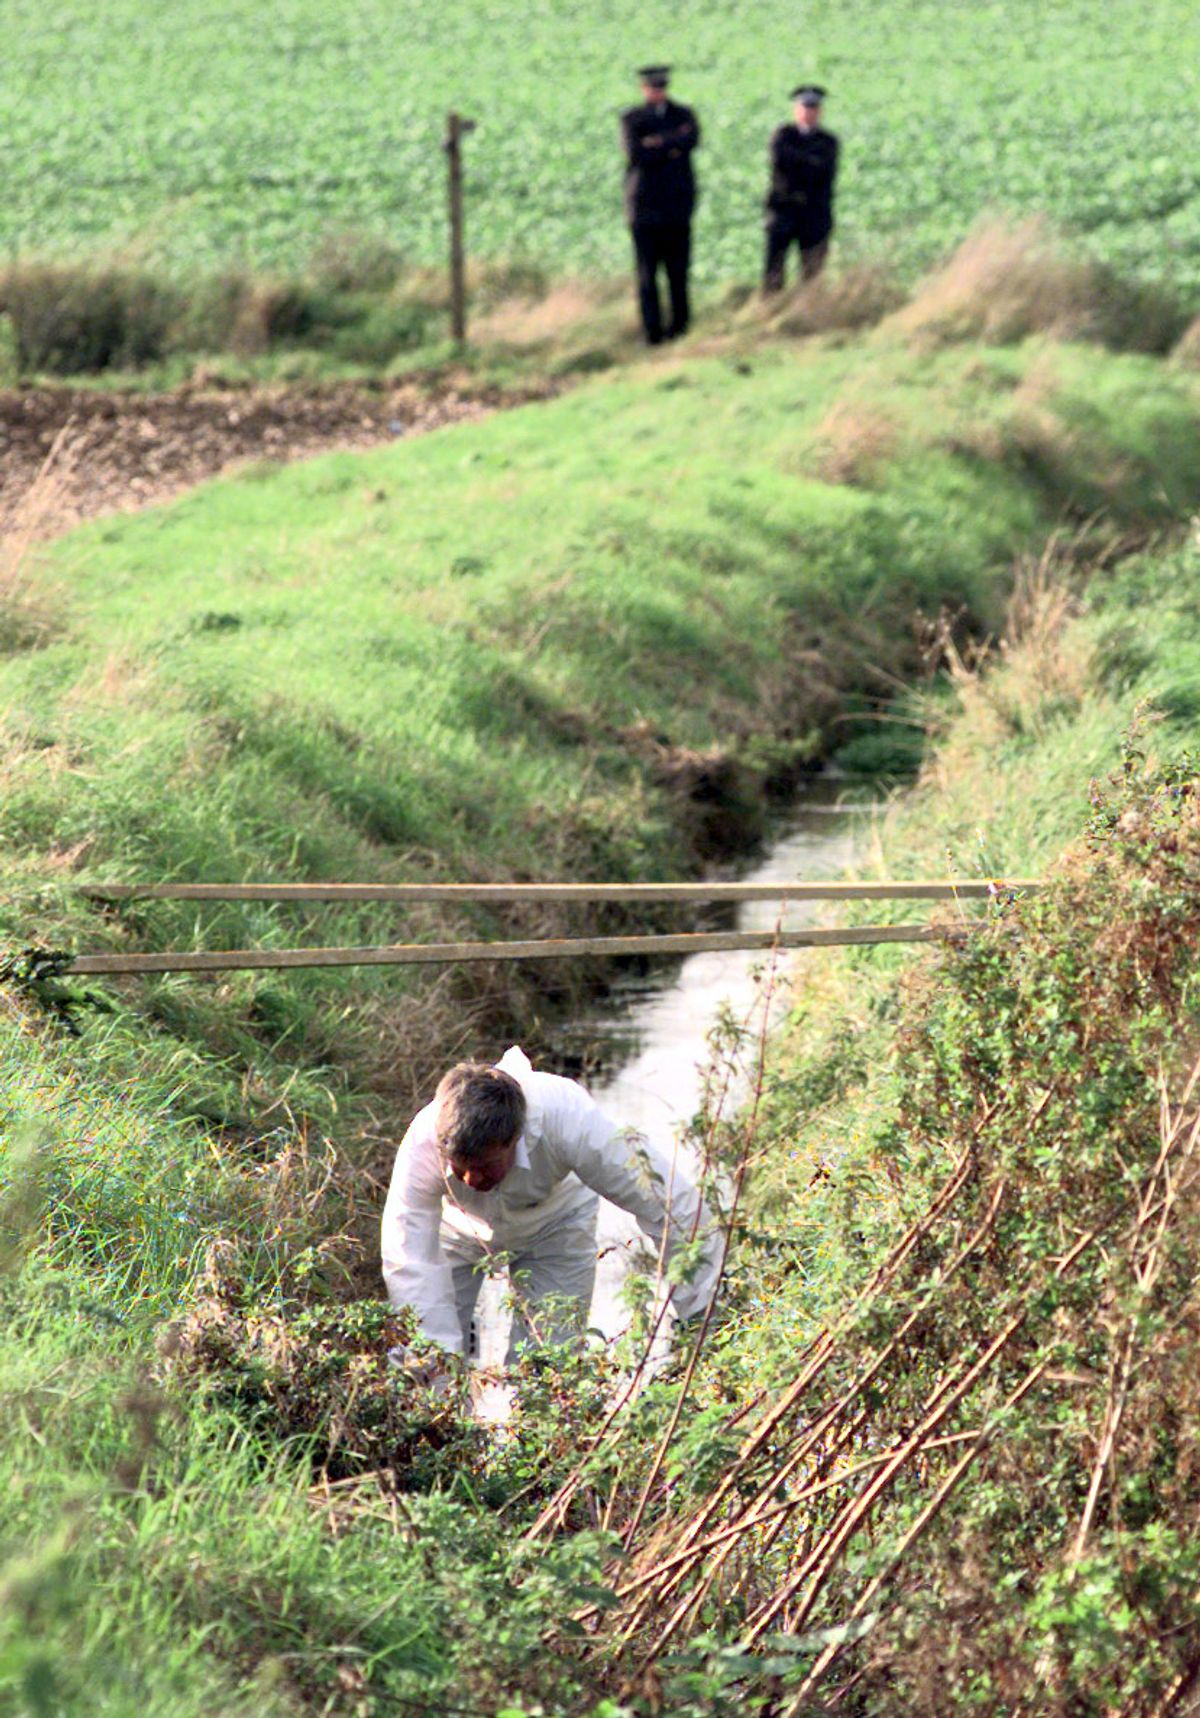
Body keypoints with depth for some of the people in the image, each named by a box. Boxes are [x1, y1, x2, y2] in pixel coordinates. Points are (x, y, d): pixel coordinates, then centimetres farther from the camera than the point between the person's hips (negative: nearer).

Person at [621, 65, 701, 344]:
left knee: (678, 271, -2)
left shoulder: (683, 116, 14)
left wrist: (660, 142, -11)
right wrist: (672, 148, -7)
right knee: (647, 273, -4)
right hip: (644, 206, -1)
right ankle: (652, 331, -4)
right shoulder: (631, 120, 9)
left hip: (677, 206, 1)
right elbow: (635, 154, -8)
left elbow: (691, 140, -8)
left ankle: (680, 326, 4)